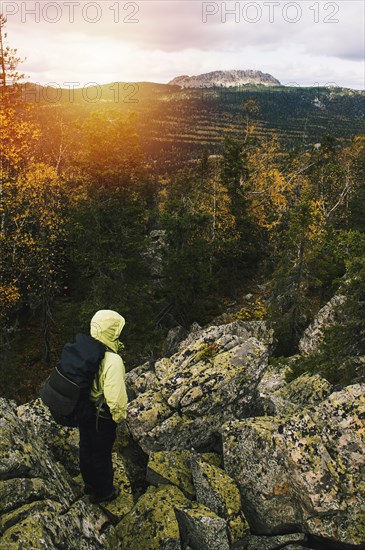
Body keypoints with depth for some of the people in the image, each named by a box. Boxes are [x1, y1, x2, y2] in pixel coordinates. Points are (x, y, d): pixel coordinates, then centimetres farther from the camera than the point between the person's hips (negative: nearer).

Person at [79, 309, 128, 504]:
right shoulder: (113, 361, -32)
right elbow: (116, 395, -31)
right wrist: (119, 415, -13)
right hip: (102, 416, -7)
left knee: (86, 448, 26)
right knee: (102, 454, 15)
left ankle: (90, 483, 50)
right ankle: (102, 491, 37)